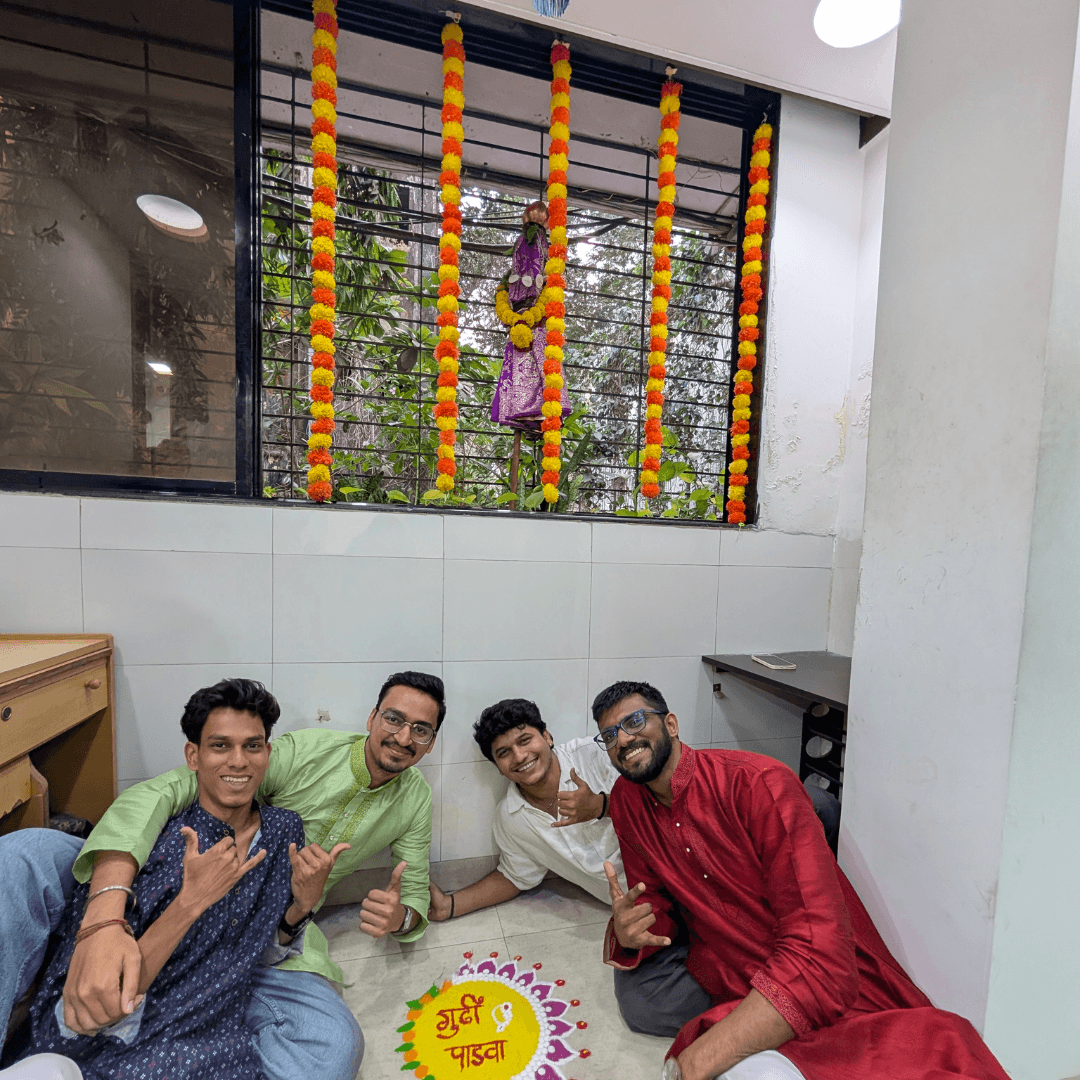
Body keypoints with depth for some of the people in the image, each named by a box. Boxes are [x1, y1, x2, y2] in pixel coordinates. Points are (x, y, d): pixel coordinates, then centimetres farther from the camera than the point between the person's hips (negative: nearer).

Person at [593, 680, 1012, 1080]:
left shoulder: (760, 785, -25)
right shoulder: (626, 800, -4)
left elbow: (820, 956, -29)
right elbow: (654, 902, 4)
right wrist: (627, 933, -20)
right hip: (728, 974, 9)